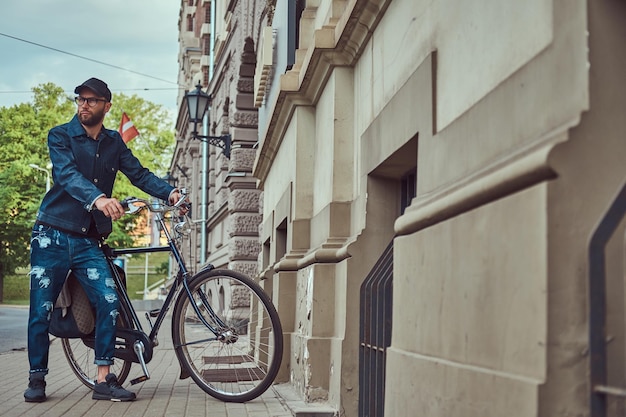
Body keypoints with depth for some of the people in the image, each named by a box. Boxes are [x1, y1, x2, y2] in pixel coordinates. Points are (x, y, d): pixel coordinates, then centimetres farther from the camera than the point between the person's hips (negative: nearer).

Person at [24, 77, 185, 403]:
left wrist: (170, 192, -17)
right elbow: (67, 175, -21)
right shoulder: (60, 136, -4)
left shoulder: (114, 142, 11)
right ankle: (37, 379, 15)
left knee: (109, 302, -11)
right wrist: (98, 199, -41)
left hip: (88, 241, 3)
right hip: (53, 236, -3)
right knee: (42, 309, 0)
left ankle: (103, 380, -3)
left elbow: (139, 173, 2)